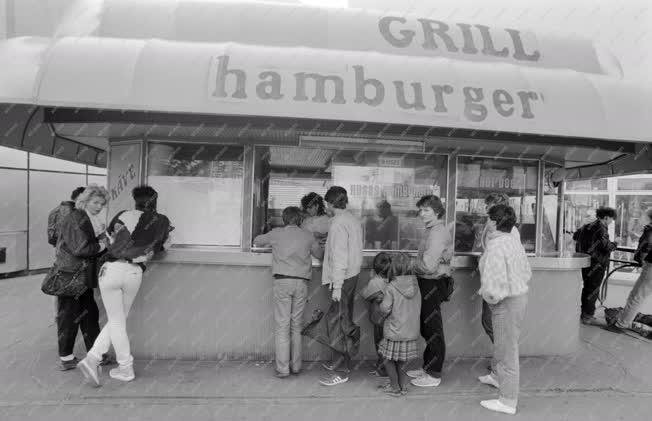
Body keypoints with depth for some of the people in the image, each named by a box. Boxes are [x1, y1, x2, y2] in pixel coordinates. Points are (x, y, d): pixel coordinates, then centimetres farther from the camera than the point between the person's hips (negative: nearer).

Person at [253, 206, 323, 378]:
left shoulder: (276, 233, 6)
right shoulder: (308, 236, 9)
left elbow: (257, 241, 21)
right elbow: (320, 254, 22)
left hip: (282, 281, -2)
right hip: (302, 282, 2)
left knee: (282, 326, 1)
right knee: (296, 326, 11)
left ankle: (283, 368, 1)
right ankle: (296, 365, 17)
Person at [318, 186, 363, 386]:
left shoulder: (338, 223, -16)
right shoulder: (354, 220, 12)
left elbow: (339, 256, -21)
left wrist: (337, 286, -20)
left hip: (342, 279, -9)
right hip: (353, 274, 10)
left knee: (338, 322, -3)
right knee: (344, 319, 18)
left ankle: (342, 372, 5)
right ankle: (341, 361, 31)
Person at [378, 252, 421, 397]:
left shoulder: (392, 287, -18)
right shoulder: (415, 286, -1)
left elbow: (385, 309, -20)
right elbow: (418, 308, 7)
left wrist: (381, 303, 0)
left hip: (394, 332, -6)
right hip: (411, 332, 6)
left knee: (389, 359, 12)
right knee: (402, 360, 22)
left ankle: (395, 387, 19)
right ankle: (403, 385, 30)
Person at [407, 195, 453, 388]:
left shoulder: (438, 232, -21)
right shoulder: (433, 230, 12)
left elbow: (428, 265, -26)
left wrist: (414, 265, -9)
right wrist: (418, 264, 0)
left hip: (432, 284, -10)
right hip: (428, 283, 10)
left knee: (433, 330, 2)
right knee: (427, 329, 19)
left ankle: (434, 375, 16)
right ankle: (427, 367, 33)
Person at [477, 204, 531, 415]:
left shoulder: (495, 246, -25)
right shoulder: (514, 241, 5)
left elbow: (493, 285, -29)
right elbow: (526, 272, 14)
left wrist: (487, 295, -10)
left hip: (506, 303, -10)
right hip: (519, 294, 10)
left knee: (507, 349, 3)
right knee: (500, 341, 27)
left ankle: (508, 401, 17)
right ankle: (497, 376, 50)